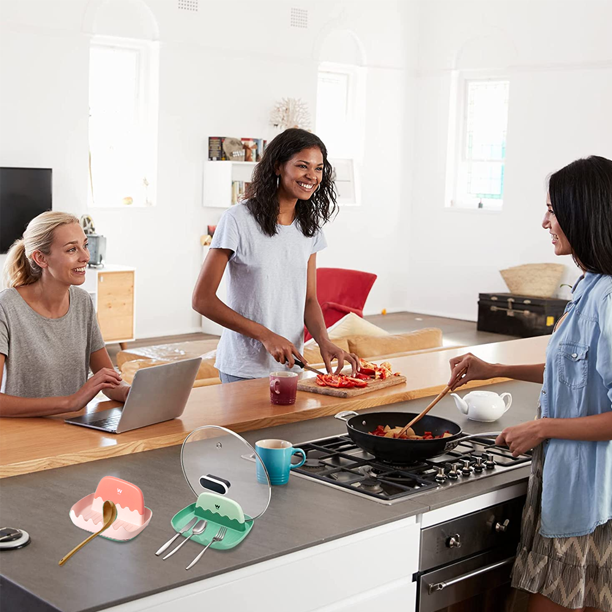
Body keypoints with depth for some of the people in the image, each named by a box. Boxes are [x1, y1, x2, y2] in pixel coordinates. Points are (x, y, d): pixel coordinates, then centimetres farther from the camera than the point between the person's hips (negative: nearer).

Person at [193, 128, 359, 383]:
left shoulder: (309, 226, 6)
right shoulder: (238, 220, -12)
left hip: (290, 364, 5)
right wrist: (266, 335, -19)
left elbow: (309, 300, 9)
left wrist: (324, 340, -12)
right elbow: (202, 299, -14)